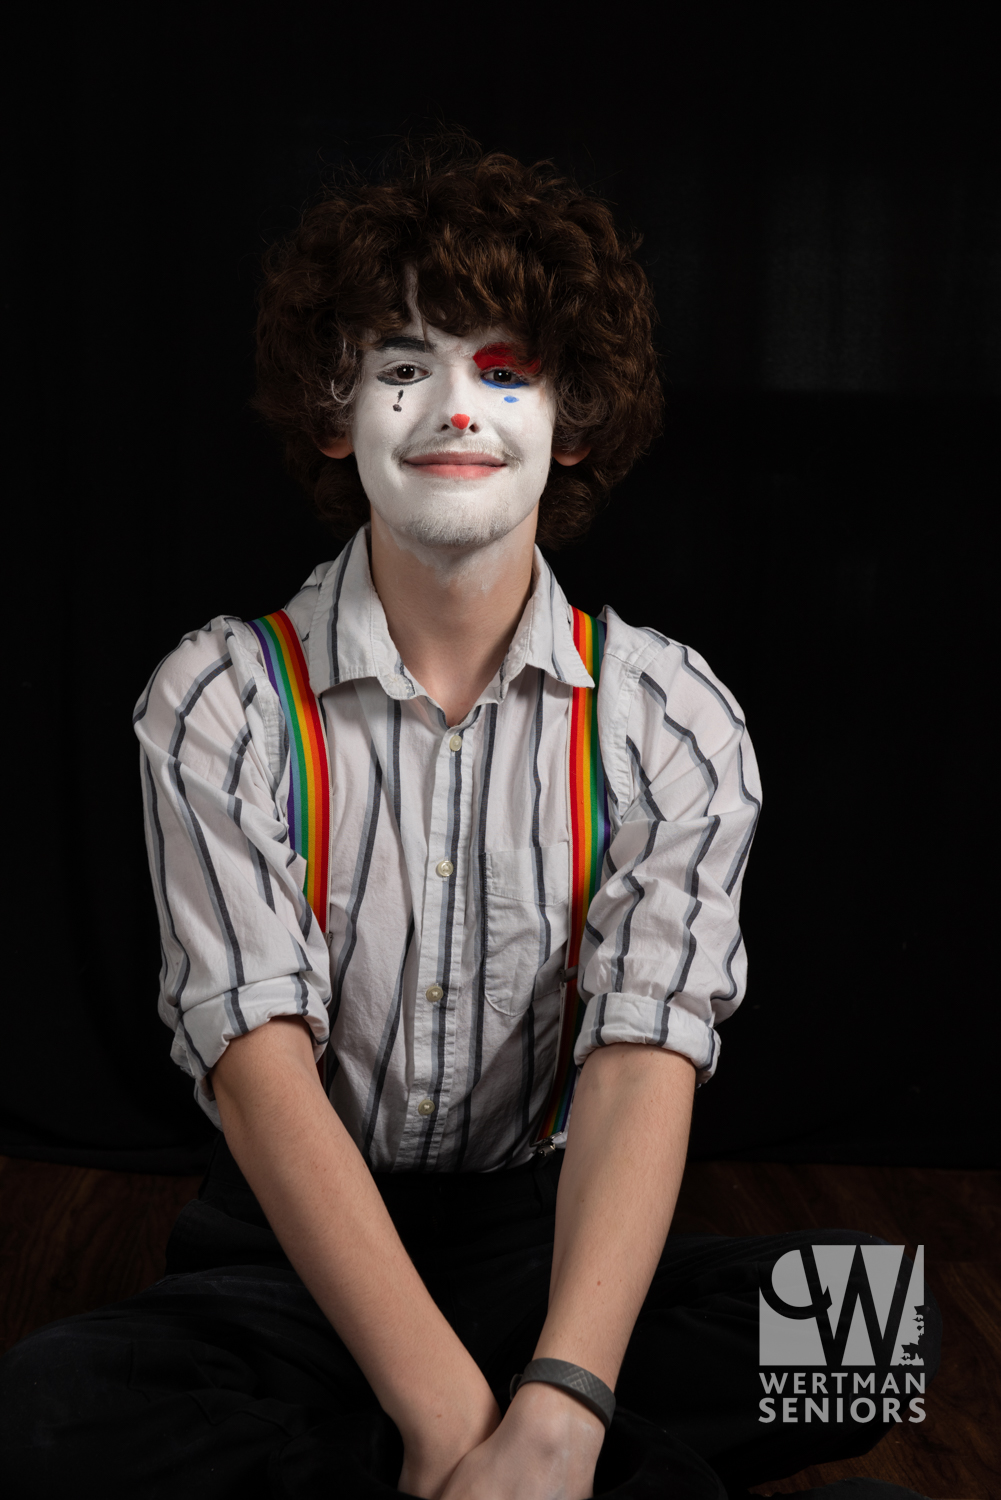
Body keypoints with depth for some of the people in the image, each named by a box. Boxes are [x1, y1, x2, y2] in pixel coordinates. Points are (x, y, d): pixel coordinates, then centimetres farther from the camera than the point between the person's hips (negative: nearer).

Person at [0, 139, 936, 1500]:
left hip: (536, 1236, 1)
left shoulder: (670, 720, -6)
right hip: (288, 1247, 0)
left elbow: (643, 1063, -15)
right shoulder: (221, 701, -8)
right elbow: (261, 1066, -17)